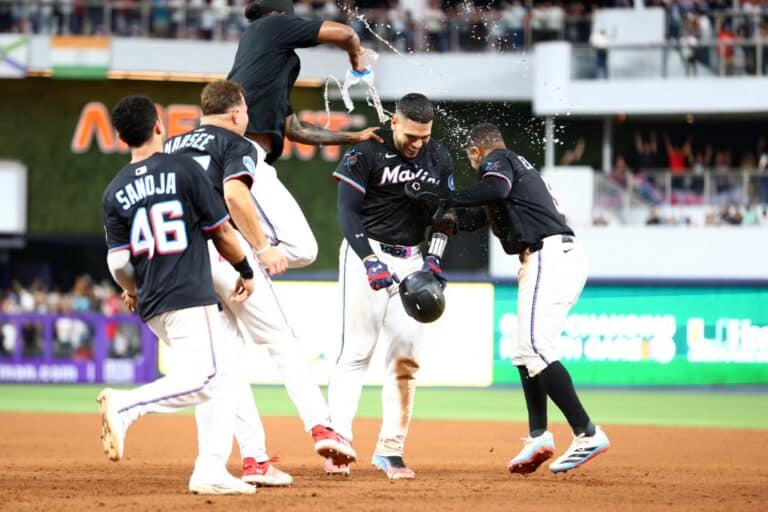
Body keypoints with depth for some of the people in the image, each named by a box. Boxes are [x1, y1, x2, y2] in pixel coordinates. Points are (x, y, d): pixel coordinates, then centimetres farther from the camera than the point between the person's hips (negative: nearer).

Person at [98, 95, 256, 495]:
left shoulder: (115, 192, 7)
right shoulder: (183, 169, -5)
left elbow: (118, 262, 2)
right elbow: (221, 232, 0)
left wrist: (132, 292, 23)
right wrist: (245, 271, 15)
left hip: (151, 307, 7)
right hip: (190, 297, -7)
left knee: (218, 379, 13)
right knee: (203, 379, -12)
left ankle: (211, 471, 4)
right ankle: (125, 406, -28)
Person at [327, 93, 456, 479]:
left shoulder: (439, 160, 5)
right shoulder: (365, 153, -11)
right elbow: (347, 212, -14)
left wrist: (434, 257, -1)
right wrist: (371, 260, -24)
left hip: (412, 261, 5)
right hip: (365, 253, -5)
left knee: (405, 357, 0)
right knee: (356, 350, -9)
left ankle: (390, 449, 3)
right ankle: (337, 443, -8)